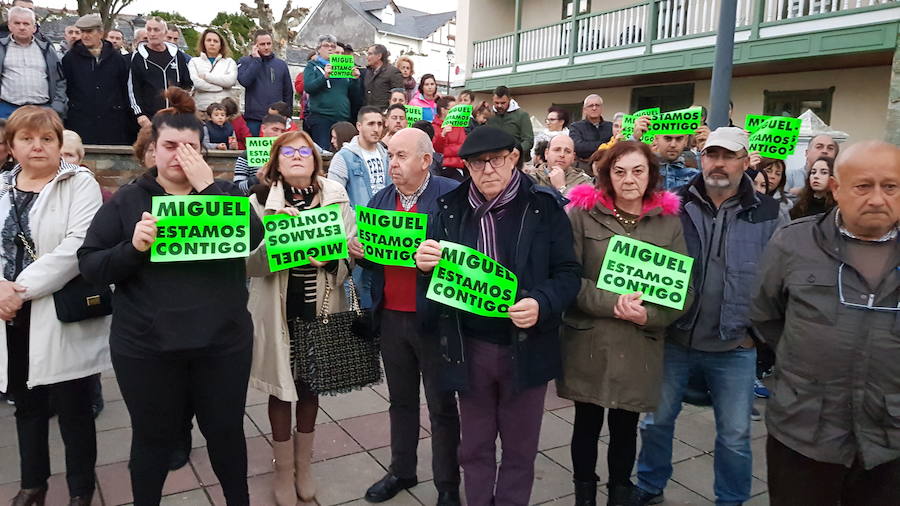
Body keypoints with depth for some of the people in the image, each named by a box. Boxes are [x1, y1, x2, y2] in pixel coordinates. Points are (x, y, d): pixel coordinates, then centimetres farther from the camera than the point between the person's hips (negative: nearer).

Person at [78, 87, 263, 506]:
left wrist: (207, 186, -18)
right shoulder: (126, 200, 1)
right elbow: (90, 266, -2)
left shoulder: (224, 192, 3)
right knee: (155, 437, 15)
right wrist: (133, 247, -21)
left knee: (227, 430, 16)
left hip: (222, 339, 1)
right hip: (146, 345, 0)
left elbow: (254, 237, -14)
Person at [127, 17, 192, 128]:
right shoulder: (138, 56, 3)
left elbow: (188, 84, 18)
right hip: (149, 118, -2)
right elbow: (132, 89, 0)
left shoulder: (177, 55, 11)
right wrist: (139, 114, -10)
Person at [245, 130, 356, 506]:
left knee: (311, 387, 16)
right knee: (282, 389, 10)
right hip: (278, 311, -1)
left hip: (321, 309, 1)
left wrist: (329, 258, -23)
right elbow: (246, 262, -9)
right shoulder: (261, 202, -3)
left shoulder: (336, 199, 0)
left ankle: (303, 466, 36)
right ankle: (284, 470, 31)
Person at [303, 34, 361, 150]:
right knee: (322, 151, -10)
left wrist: (355, 79, -1)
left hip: (343, 117, 4)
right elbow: (308, 87, -8)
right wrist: (325, 76, -21)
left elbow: (352, 93, 18)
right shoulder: (312, 66, 9)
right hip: (321, 116, -4)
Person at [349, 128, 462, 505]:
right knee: (401, 400, 19)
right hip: (391, 316, 6)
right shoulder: (380, 200, 10)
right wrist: (358, 252, -6)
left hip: (434, 316, -5)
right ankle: (401, 471, 37)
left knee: (441, 406, 8)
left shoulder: (452, 195, -9)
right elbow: (366, 252, 15)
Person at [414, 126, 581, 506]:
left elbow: (569, 273, -6)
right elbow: (438, 276, 9)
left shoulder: (545, 207, -8)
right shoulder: (450, 208, 1)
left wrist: (541, 304, -25)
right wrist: (426, 263, -14)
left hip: (526, 348, -2)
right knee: (474, 446, 19)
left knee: (519, 447, 16)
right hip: (469, 347, 2)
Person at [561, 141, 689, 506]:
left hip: (640, 345, 1)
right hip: (587, 341, -1)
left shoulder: (669, 221, 3)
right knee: (587, 424, 13)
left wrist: (648, 315, -15)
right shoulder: (582, 213, -3)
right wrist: (612, 303, -20)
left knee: (626, 428, 14)